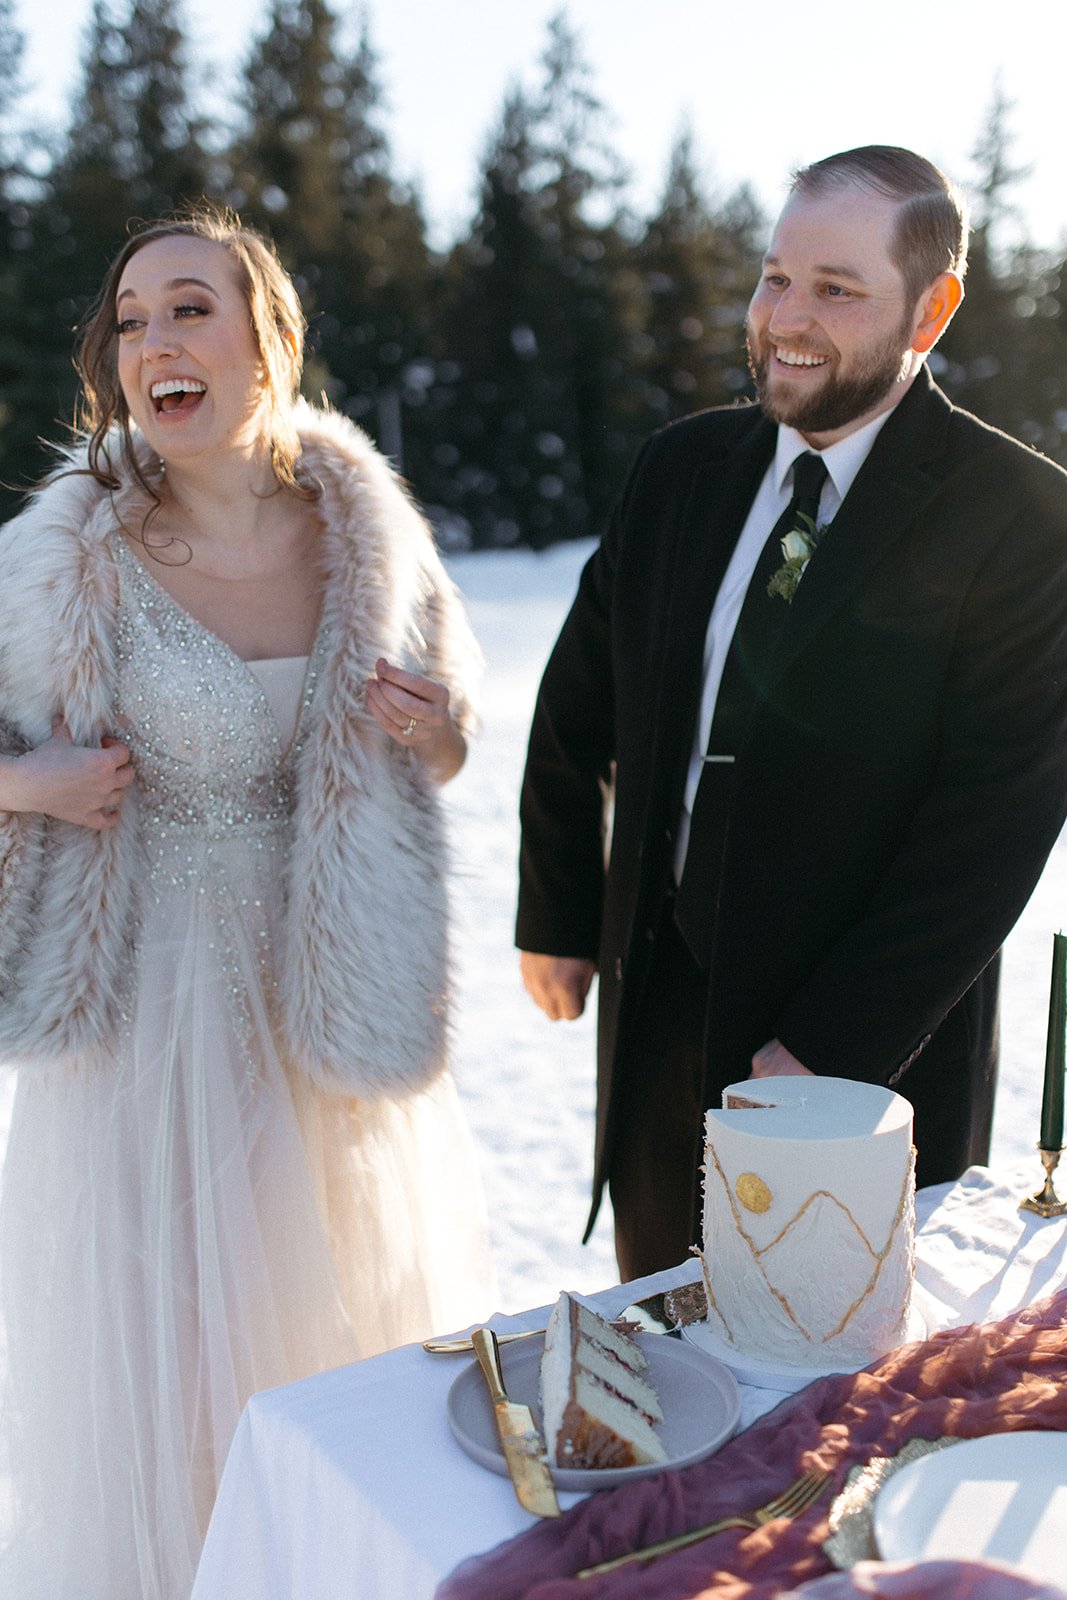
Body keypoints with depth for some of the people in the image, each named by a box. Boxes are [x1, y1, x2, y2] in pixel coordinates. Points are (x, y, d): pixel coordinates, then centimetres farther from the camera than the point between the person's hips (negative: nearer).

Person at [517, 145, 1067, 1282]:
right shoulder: (682, 467, 3)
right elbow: (578, 707, 11)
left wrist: (831, 1045, -16)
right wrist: (558, 918, 11)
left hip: (874, 1053, -4)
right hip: (656, 1008, 5)